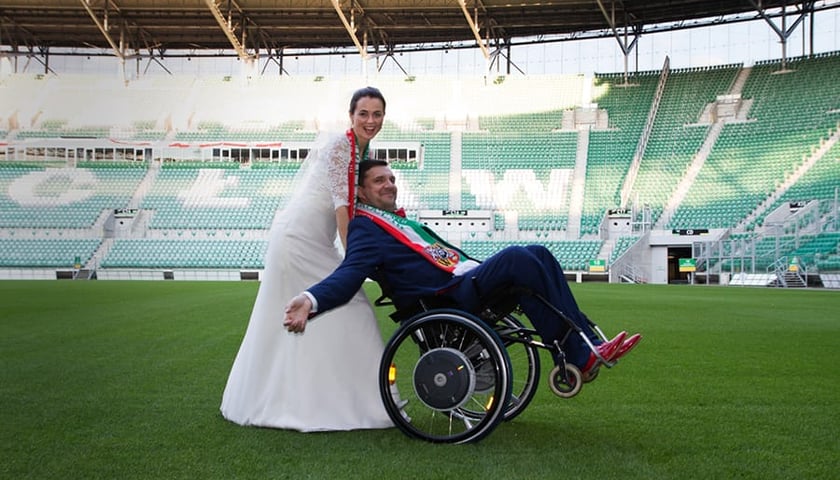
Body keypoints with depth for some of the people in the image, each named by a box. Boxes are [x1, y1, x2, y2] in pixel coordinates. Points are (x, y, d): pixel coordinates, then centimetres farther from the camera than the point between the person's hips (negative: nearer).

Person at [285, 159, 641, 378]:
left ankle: (588, 341, -12)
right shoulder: (365, 228, 1)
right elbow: (349, 274, -15)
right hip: (448, 297, -9)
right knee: (516, 256, -27)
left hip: (467, 282, 9)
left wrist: (487, 272, 26)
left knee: (538, 254, -6)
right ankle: (578, 357, -24)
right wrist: (311, 300, -33)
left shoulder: (399, 222, 29)